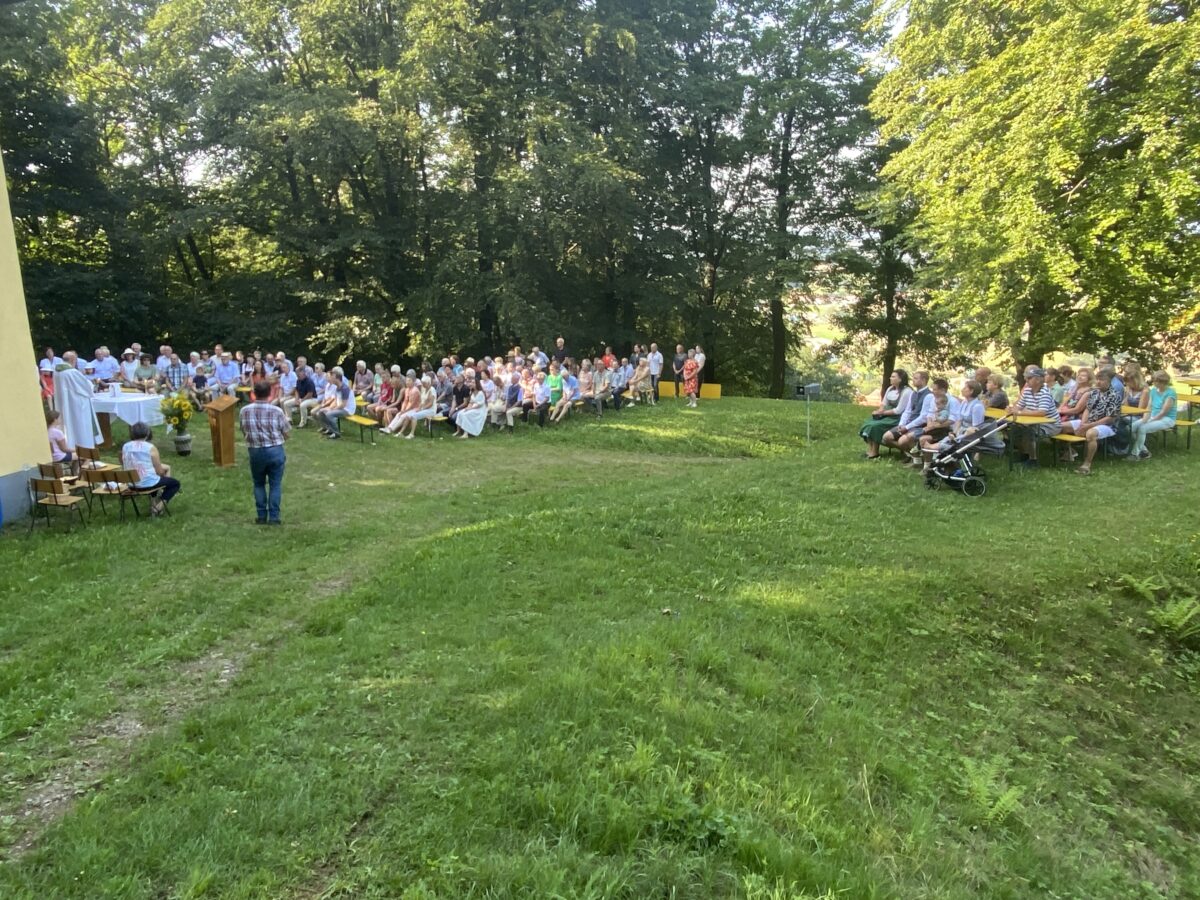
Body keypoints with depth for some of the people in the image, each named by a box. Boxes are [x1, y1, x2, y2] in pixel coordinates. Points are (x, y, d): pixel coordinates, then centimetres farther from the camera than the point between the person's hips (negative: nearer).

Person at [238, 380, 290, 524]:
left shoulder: (244, 411, -2)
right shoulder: (277, 411, -10)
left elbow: (244, 431, 8)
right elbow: (287, 433, -1)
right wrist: (287, 421, 19)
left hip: (255, 452, 2)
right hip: (275, 450, -2)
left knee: (259, 484, 18)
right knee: (275, 484, 8)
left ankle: (261, 516, 19)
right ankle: (274, 517, 8)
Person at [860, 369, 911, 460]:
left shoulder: (906, 392, -15)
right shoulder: (890, 389, 11)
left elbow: (898, 410, -18)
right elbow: (884, 404, 13)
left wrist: (883, 412, -14)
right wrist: (880, 410, -9)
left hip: (897, 418, -8)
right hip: (887, 415, 9)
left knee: (875, 426, -25)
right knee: (867, 424, -13)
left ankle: (874, 453, -12)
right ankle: (870, 450, -13)